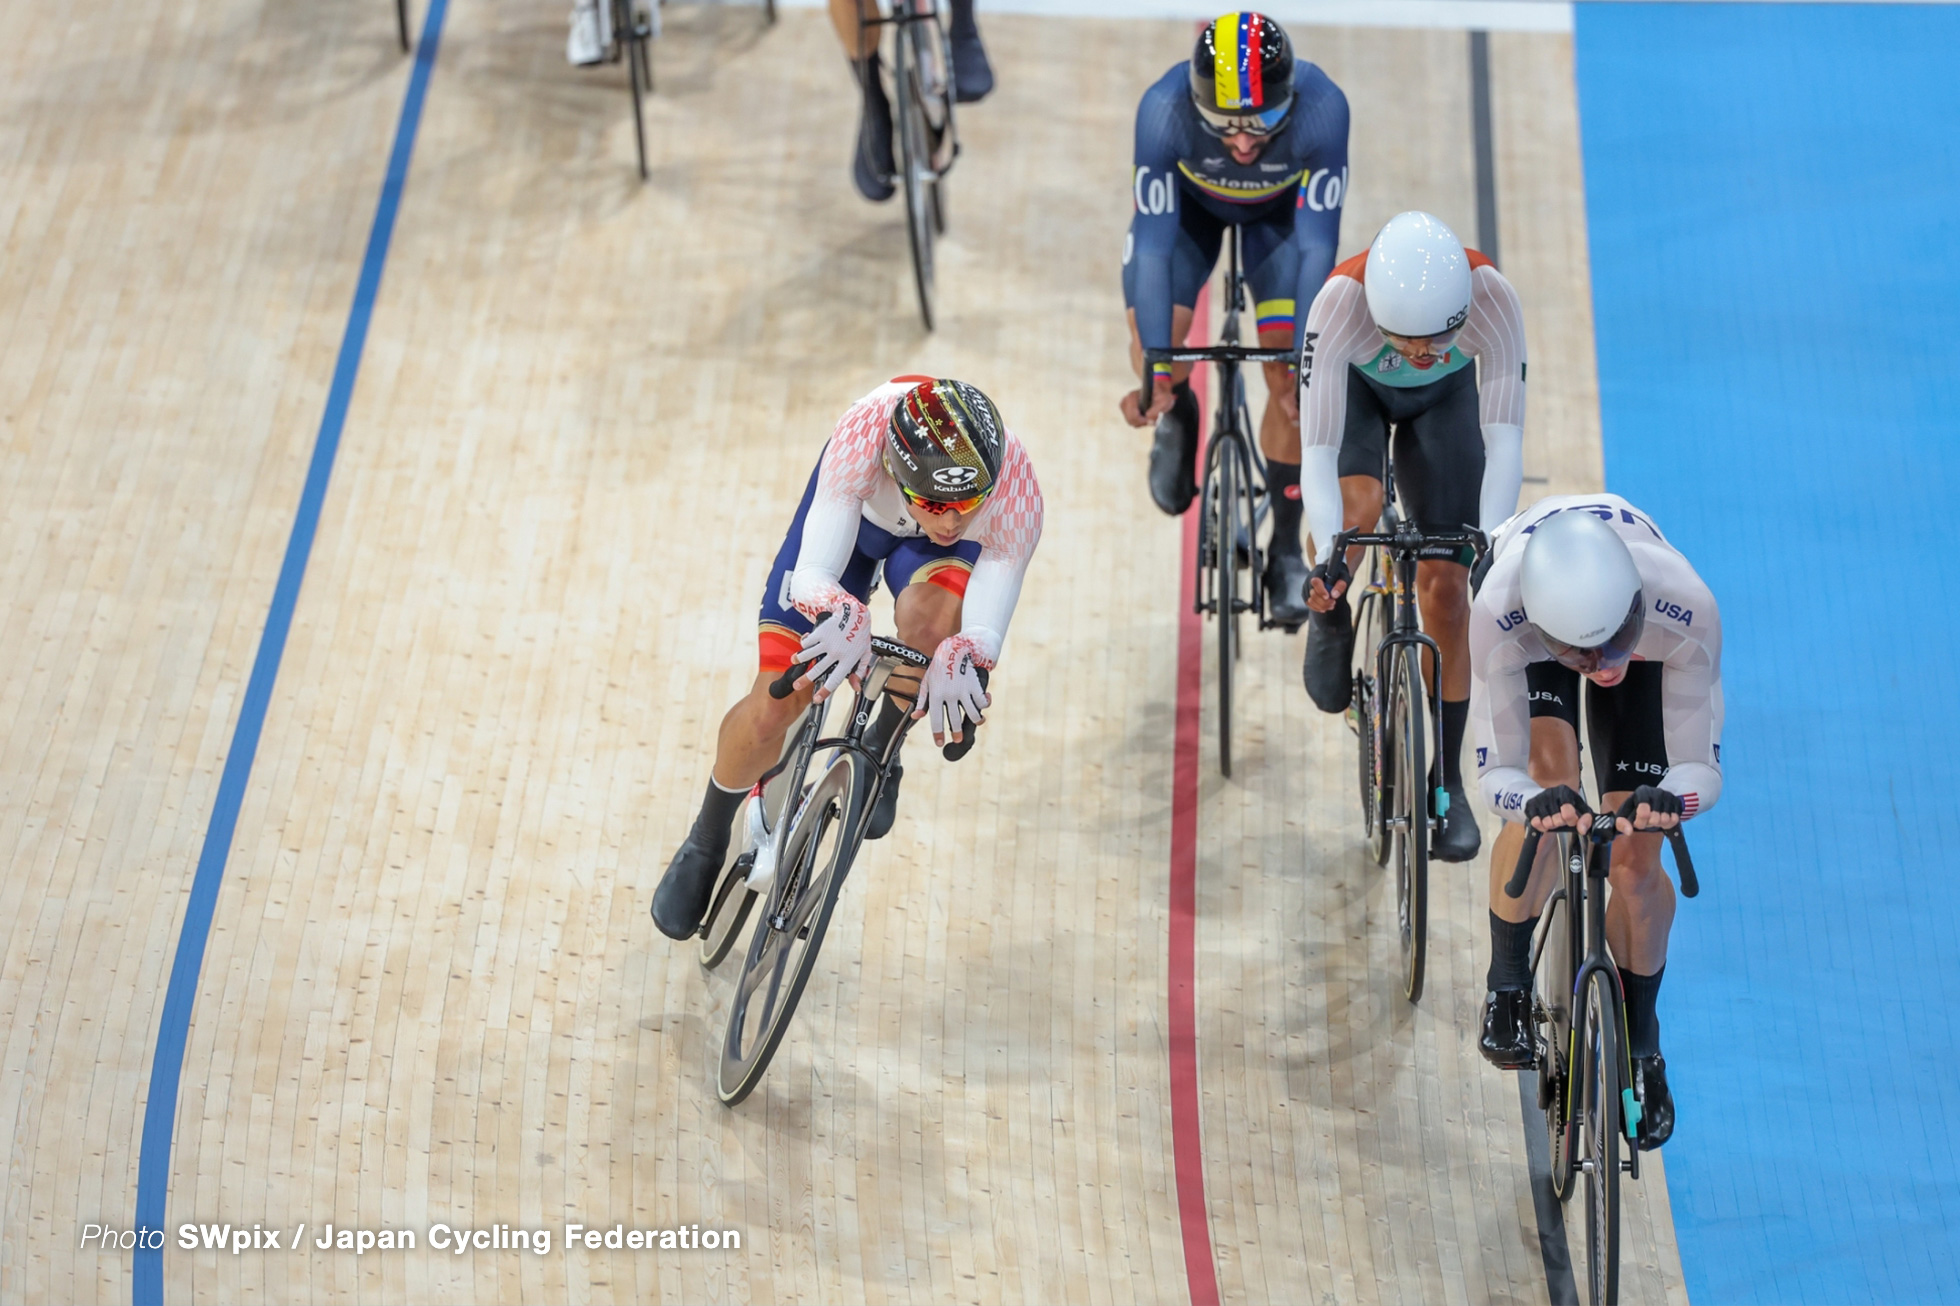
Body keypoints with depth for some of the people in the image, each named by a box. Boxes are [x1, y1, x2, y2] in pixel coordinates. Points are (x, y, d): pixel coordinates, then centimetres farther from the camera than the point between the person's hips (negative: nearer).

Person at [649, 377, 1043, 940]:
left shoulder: (1015, 494, -40)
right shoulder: (865, 434, -44)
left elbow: (984, 632, -36)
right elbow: (812, 574, -44)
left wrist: (962, 657, -60)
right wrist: (844, 616, -66)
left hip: (930, 555, 0)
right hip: (853, 512, 0)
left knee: (930, 619, -36)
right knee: (772, 708, -9)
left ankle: (882, 748, -3)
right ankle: (706, 841, 23)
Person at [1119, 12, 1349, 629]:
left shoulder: (1322, 109, -41)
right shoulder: (1164, 110, -41)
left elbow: (1317, 243, -34)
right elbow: (1154, 240, -36)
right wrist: (1156, 371, -39)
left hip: (1280, 207, 0)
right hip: (1190, 200, 0)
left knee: (1287, 377, -9)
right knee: (1153, 358, -14)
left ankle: (1286, 549, 8)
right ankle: (1179, 416, 24)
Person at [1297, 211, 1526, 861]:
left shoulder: (1492, 297, -40)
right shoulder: (1340, 300, -42)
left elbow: (1503, 442, -37)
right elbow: (1318, 451, -40)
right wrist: (1326, 554, -52)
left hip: (1445, 397, 1)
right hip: (1356, 388, -1)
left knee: (1445, 586, -5)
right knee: (1357, 503, -34)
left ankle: (1447, 782, 8)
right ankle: (1331, 613, 0)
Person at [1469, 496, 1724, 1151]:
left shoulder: (1688, 612, -44)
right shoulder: (1498, 613, -45)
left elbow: (1702, 764, -33)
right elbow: (1497, 770, -36)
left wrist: (1666, 797, -56)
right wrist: (1536, 799, -59)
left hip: (1643, 633, 1)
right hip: (1535, 622, -1)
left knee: (1635, 864, -6)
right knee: (1547, 777, -30)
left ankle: (1640, 1047, 20)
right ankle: (1507, 988, -6)